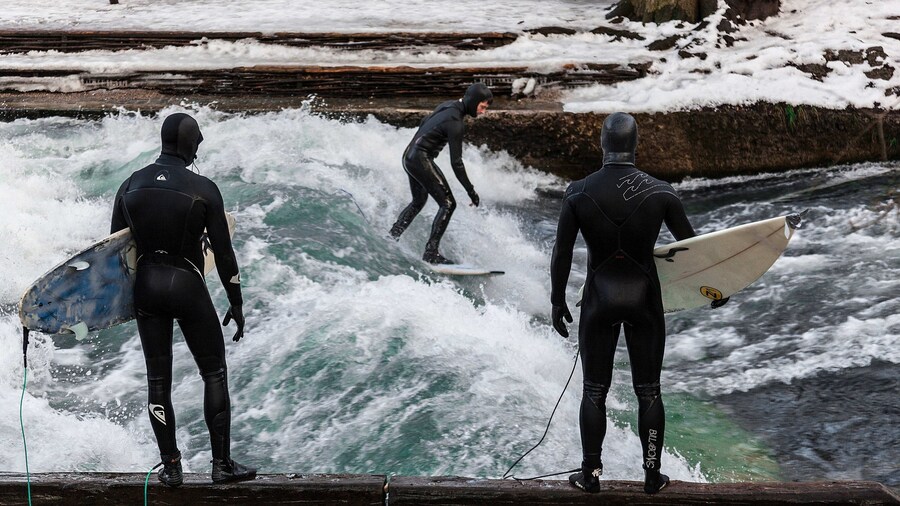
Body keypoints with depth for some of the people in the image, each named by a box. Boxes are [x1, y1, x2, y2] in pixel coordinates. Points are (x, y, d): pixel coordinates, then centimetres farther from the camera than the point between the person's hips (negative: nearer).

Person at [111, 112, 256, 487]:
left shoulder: (131, 185, 1)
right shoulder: (204, 189, -11)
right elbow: (223, 252, -8)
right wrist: (236, 303, 1)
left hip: (145, 286, 4)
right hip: (188, 287, -4)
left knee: (158, 379, 10)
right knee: (214, 374, 9)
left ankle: (171, 467, 13)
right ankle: (222, 463, 9)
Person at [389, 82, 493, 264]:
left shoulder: (449, 105, 7)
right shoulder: (455, 123, -21)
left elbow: (424, 123, 22)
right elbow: (456, 162, -21)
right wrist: (470, 191, -17)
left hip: (410, 155, 10)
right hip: (421, 160, -10)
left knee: (418, 202, 26)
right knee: (447, 204, -8)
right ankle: (431, 253, -10)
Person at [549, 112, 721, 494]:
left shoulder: (578, 193, -10)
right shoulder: (661, 193, -10)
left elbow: (561, 254, -5)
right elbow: (691, 244, 0)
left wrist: (557, 301, 8)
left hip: (598, 302, 0)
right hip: (645, 301, 0)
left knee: (594, 392, 12)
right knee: (648, 391, 13)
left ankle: (591, 474, 19)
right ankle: (652, 475, 20)